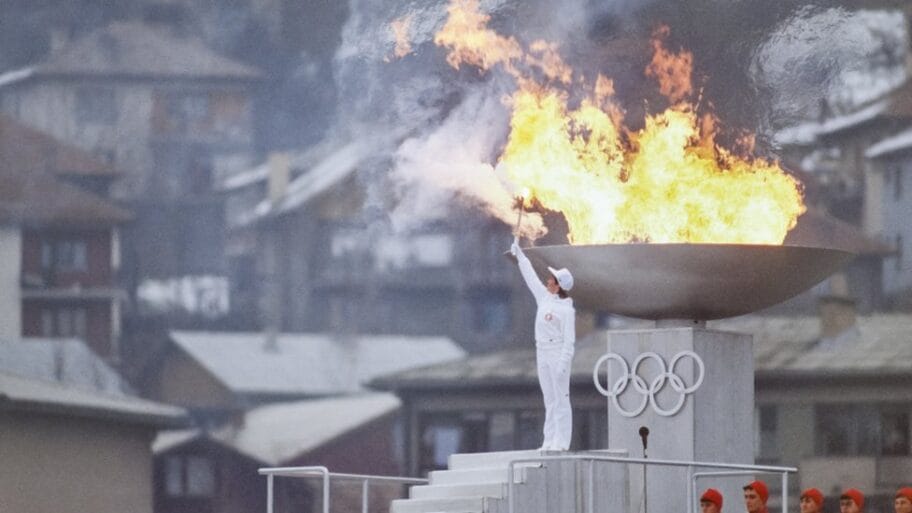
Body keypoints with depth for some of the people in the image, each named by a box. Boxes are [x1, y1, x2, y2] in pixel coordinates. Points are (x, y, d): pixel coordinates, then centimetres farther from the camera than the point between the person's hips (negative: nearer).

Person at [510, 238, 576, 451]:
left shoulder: (566, 309, -12)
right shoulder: (543, 298, 9)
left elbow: (569, 340, -15)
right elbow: (530, 276, 19)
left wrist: (563, 364, -21)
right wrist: (519, 254, 22)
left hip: (558, 353, -8)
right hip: (542, 353, 8)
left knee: (561, 398, -6)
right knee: (549, 399, 8)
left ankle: (561, 441, -8)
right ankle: (549, 440, 8)